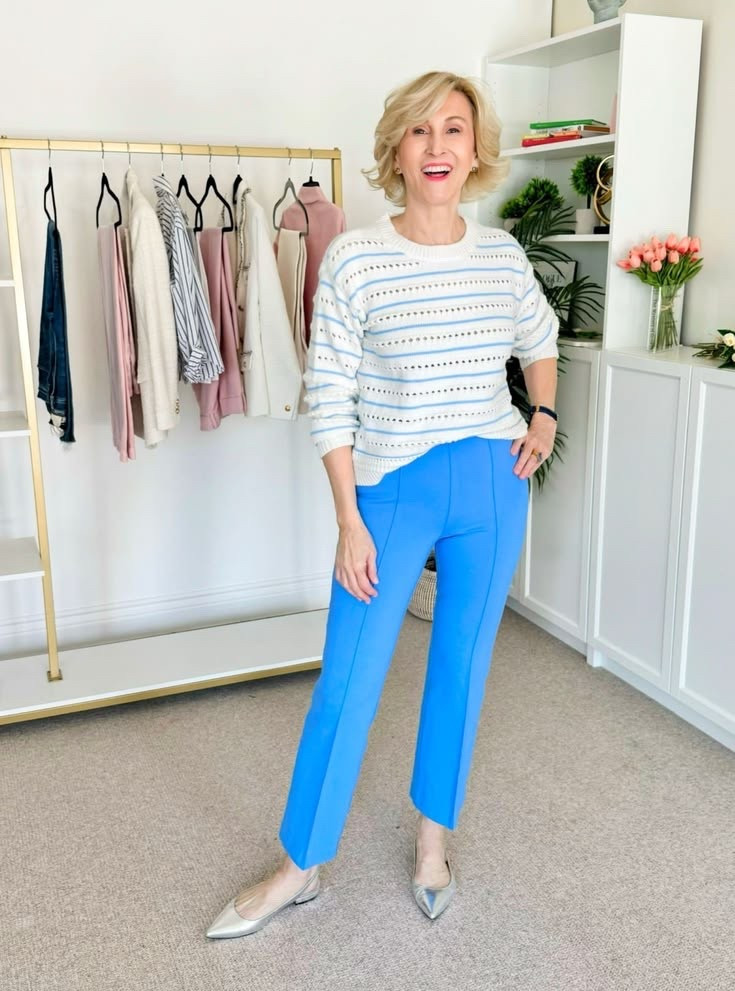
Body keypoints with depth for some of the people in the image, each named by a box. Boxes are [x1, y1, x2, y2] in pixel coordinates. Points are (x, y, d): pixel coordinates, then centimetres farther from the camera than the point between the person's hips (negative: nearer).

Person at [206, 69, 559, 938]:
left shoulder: (502, 255, 1)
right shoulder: (353, 260, -10)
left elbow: (540, 339, 22)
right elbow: (328, 400, -10)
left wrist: (544, 418, 8)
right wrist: (349, 520, -12)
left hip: (493, 488, 4)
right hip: (395, 490, -3)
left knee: (462, 669, 13)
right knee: (346, 682, 2)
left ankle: (434, 837, 35)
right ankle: (298, 868, 22)